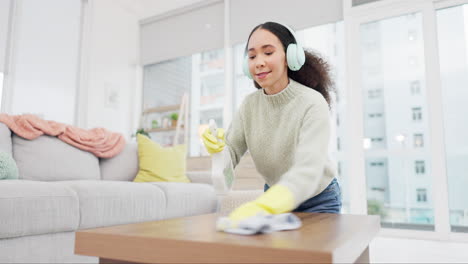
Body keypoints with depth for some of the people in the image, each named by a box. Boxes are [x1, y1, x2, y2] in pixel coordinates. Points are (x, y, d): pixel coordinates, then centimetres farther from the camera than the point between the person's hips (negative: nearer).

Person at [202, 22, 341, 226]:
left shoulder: (312, 104, -25)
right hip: (273, 198, 4)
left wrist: (262, 207, -55)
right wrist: (218, 147, -33)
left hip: (318, 201, -3)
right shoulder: (249, 105, -9)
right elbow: (230, 156, -9)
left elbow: (307, 171, -38)